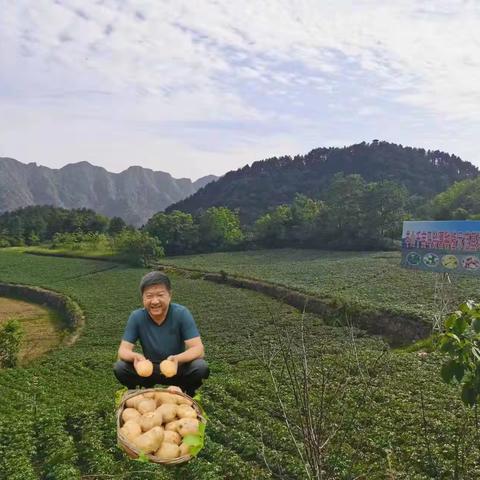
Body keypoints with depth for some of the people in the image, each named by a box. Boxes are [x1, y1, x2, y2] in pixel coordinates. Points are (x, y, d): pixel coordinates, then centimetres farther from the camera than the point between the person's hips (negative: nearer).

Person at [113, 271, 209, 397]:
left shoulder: (181, 313, -22)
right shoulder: (136, 317, -16)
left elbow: (198, 349, -25)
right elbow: (123, 350, -16)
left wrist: (177, 358, -46)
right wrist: (135, 356, -41)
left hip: (178, 369, -2)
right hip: (149, 369, 2)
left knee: (201, 368, -31)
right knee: (119, 368, -24)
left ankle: (187, 395, 2)